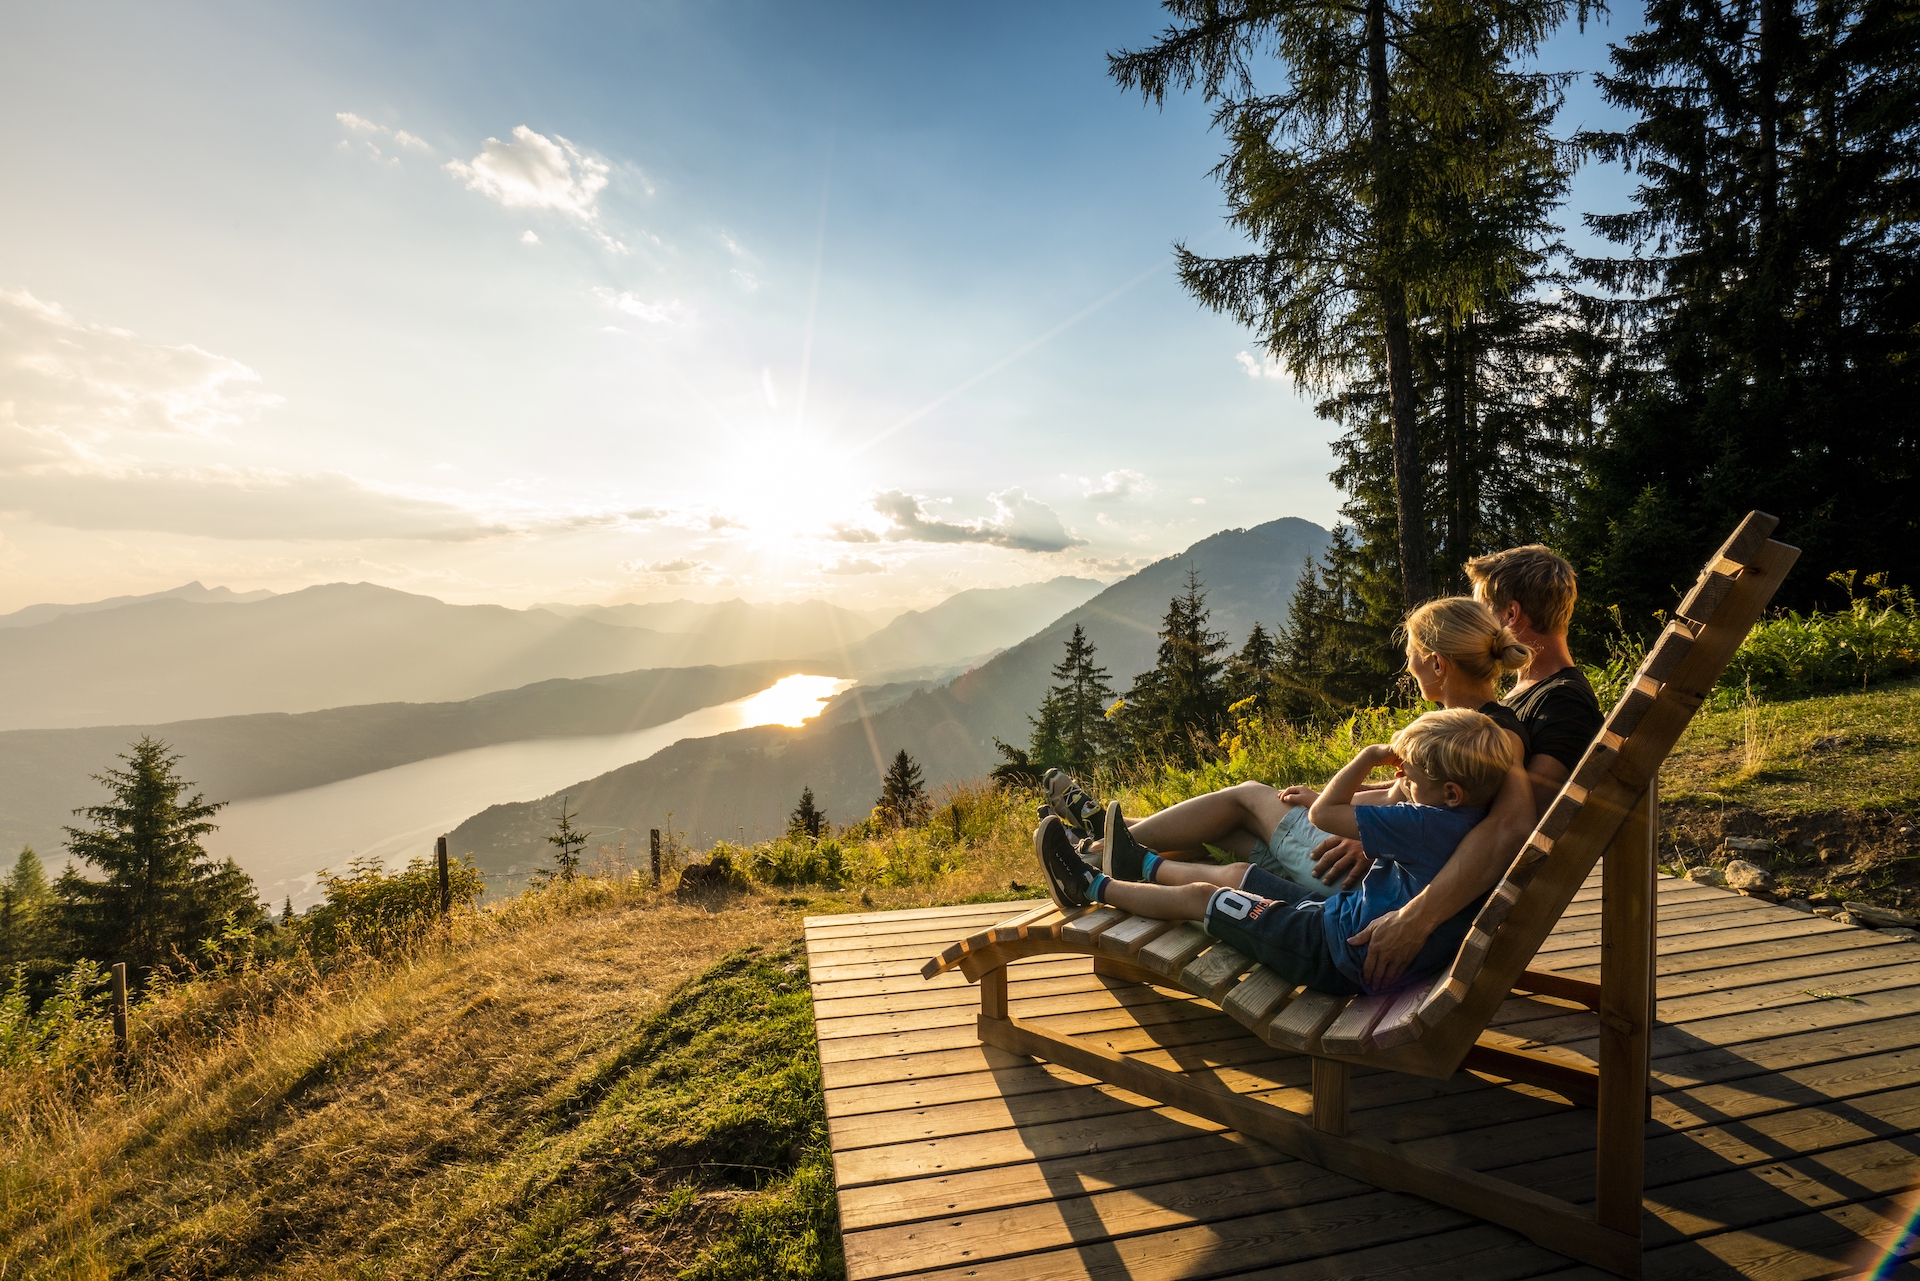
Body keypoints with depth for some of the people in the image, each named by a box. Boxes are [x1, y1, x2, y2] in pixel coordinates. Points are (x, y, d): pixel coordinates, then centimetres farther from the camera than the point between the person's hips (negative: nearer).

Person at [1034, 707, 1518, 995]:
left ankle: (1092, 887, 20)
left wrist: (1371, 756, -17)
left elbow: (1323, 813, -26)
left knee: (1199, 896, 2)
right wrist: (1404, 778, 1)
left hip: (1340, 951, -9)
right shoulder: (1461, 818, -3)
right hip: (1342, 918, 9)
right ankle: (1141, 863, 45)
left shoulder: (1433, 824, -31)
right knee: (1235, 873, 20)